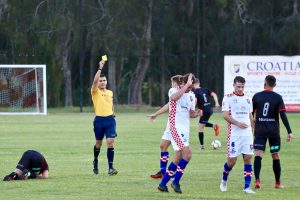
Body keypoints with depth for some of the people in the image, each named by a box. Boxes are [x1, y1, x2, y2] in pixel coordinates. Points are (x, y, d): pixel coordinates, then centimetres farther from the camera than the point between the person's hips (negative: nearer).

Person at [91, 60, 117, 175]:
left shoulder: (110, 93, 12)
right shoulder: (95, 91, -1)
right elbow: (95, 81, -20)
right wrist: (100, 68, -23)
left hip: (110, 119, 2)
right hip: (99, 119, -2)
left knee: (110, 142, -10)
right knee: (99, 143, 10)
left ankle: (110, 167, -10)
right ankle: (95, 161, 38)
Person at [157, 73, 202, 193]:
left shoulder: (191, 96, 14)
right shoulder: (174, 91, -8)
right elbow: (174, 97, -33)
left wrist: (197, 114, -2)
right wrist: (187, 85, -31)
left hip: (185, 129, 8)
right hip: (175, 127, -8)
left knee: (178, 158, 9)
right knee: (187, 153, -19)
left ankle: (162, 184, 17)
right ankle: (176, 182, -8)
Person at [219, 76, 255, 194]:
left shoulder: (247, 99, 15)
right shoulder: (228, 98, -1)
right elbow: (225, 115, -10)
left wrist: (252, 130, 16)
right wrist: (238, 123, -22)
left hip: (247, 134, 4)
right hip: (234, 134, -4)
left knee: (248, 158, -5)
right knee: (231, 160, -2)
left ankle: (247, 186, -4)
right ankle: (224, 180, 26)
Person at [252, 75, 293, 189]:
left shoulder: (256, 96, 0)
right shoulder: (278, 98, -2)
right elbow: (283, 115, -9)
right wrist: (289, 132, -9)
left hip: (259, 130, 0)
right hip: (274, 131, 0)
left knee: (258, 155, -7)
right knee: (275, 156, 12)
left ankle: (257, 180, -26)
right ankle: (278, 183, 17)